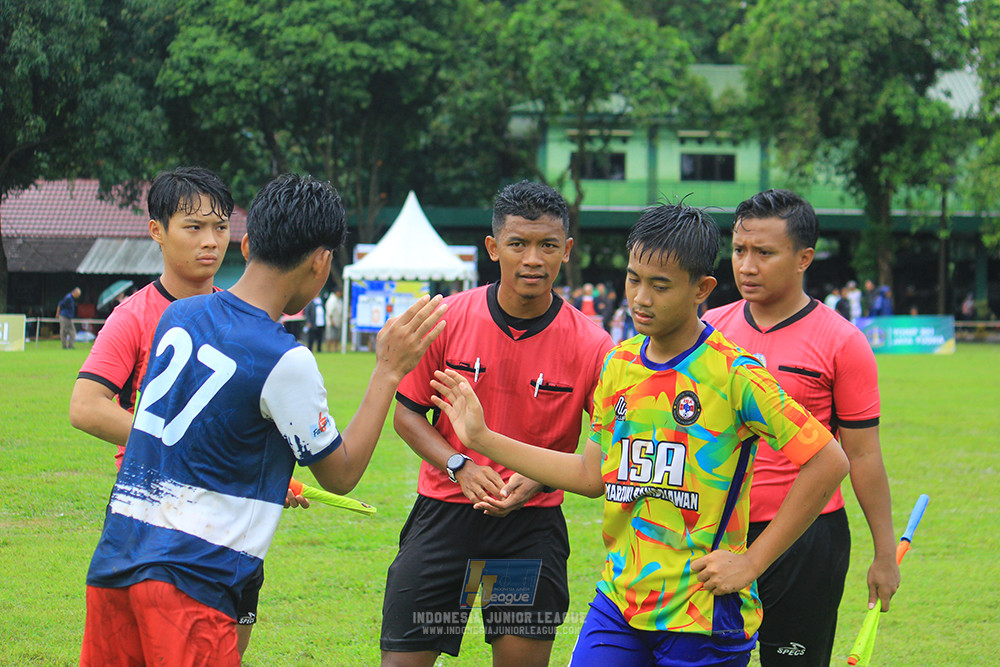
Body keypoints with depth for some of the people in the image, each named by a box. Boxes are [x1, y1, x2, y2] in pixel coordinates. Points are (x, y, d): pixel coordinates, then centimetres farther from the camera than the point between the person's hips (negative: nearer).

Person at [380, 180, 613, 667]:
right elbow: (406, 412, 3)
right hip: (444, 512, 1)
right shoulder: (446, 319, -6)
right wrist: (460, 466, -13)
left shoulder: (591, 347, -9)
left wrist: (539, 478, -18)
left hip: (532, 521, 0)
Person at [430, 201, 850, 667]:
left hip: (703, 615, -5)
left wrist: (752, 561, -11)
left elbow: (829, 462, -13)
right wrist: (483, 440, 15)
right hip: (618, 603, 5)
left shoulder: (733, 374, -12)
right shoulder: (620, 364, 9)